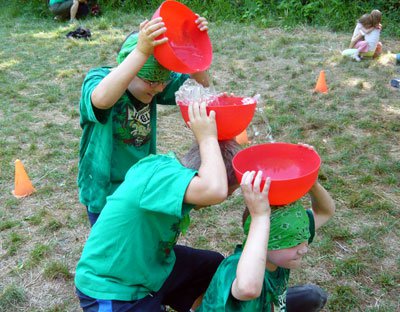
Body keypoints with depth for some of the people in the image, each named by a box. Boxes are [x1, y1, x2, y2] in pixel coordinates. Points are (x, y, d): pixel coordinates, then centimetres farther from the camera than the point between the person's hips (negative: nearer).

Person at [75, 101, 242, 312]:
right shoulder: (160, 175, -32)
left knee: (215, 265, 15)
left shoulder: (168, 163, -8)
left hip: (151, 264, 8)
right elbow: (214, 191, -47)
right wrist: (207, 138, -35)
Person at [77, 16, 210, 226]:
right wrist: (141, 52, -54)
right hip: (105, 193, -5)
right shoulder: (98, 79, -21)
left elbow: (199, 83, -9)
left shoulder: (151, 81, -7)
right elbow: (101, 100, -45)